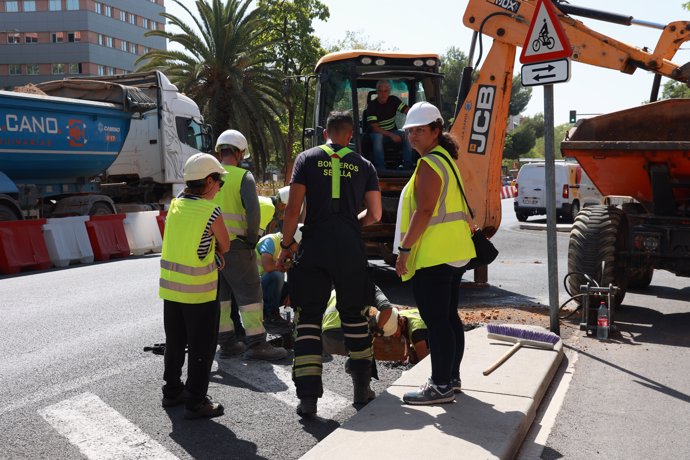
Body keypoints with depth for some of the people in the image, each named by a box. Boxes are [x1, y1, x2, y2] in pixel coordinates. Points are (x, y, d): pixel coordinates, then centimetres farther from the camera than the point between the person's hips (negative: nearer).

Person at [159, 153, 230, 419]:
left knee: (175, 343, 19)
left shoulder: (175, 205, 3)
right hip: (199, 291, -7)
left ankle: (172, 391, 32)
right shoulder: (211, 212, -15)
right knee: (202, 348, 5)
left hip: (170, 286, 7)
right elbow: (225, 246, -2)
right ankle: (195, 402, 10)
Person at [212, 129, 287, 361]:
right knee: (250, 293, 1)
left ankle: (227, 342, 19)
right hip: (235, 244, -6)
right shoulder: (243, 176, -7)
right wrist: (252, 236, -8)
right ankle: (256, 344, 2)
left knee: (219, 295, 12)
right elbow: (252, 209, -20)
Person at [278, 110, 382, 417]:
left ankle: (308, 397, 2)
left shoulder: (307, 159, 4)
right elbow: (374, 214, 7)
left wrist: (286, 245, 6)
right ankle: (361, 389, 22)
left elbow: (293, 209, -3)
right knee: (354, 317, 15)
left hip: (313, 247, -1)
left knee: (308, 320, 5)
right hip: (350, 250, 2)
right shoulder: (364, 165, 9)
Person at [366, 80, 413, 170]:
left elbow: (408, 111, -11)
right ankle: (380, 168, -34)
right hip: (377, 132, -4)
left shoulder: (393, 100, -2)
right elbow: (374, 128, -20)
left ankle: (407, 166, -19)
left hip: (392, 130, 4)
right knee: (378, 138, -39)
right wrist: (391, 135, -30)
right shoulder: (372, 105, -15)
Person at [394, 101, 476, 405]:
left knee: (435, 320, -6)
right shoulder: (446, 159, 17)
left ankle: (441, 387, -1)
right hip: (455, 251, 11)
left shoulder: (429, 164, -14)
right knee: (449, 316, 16)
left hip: (433, 254, -11)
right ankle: (451, 377, 26)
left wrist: (404, 249, -17)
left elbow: (424, 211, -21)